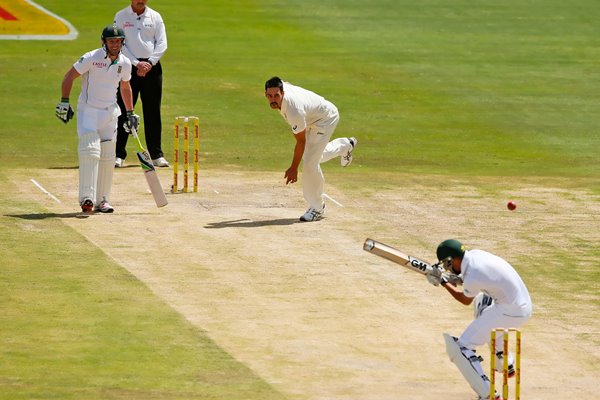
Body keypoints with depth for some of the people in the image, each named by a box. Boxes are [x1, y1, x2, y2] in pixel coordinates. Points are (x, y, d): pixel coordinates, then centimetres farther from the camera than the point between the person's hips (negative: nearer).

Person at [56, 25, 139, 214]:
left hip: (110, 113, 6)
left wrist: (130, 113, 18)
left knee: (108, 157, 7)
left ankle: (102, 199, 17)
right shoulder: (91, 58, -13)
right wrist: (64, 102, -12)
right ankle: (87, 198, -25)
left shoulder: (125, 63, 3)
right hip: (88, 110, -6)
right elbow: (69, 77, -6)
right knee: (90, 150, -20)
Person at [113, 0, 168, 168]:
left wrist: (149, 63, -11)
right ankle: (118, 154, -1)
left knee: (153, 112, 3)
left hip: (152, 66, 2)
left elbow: (162, 44, 3)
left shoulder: (155, 17, 8)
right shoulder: (121, 17, 3)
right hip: (128, 66, -2)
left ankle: (156, 154, 7)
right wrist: (137, 63, -14)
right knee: (123, 110, -4)